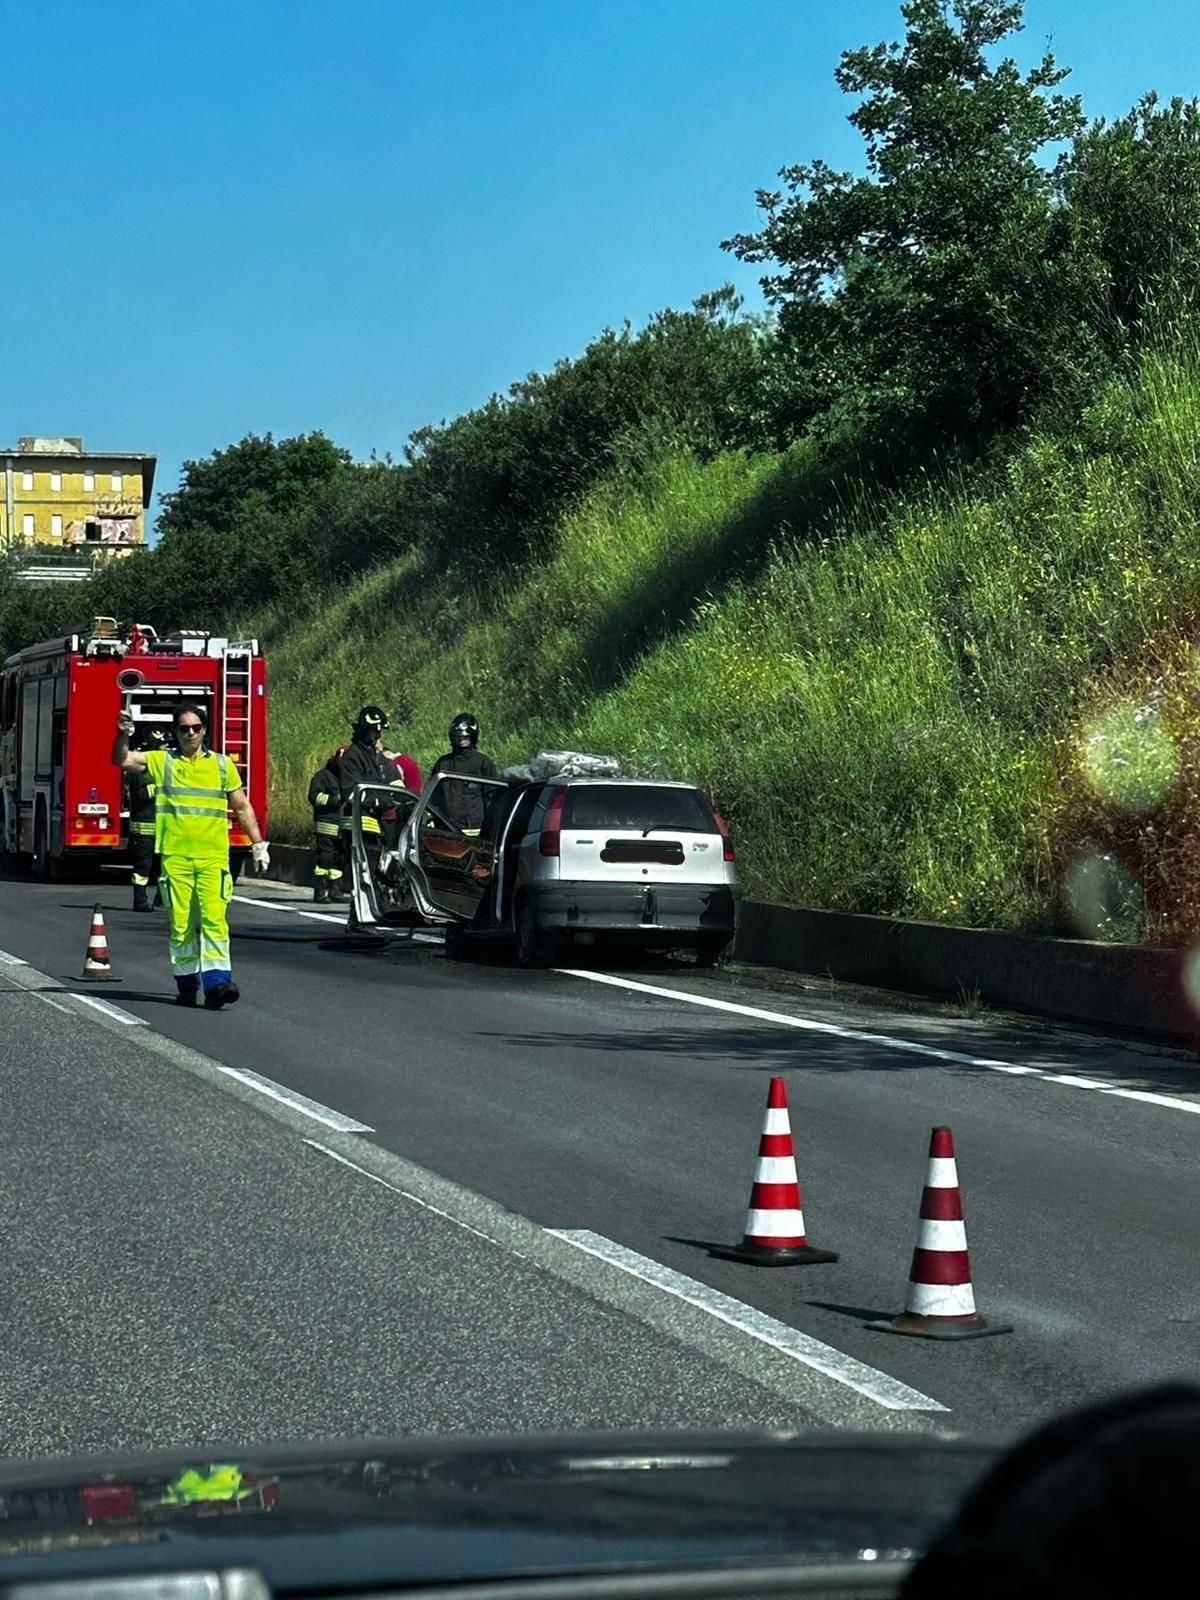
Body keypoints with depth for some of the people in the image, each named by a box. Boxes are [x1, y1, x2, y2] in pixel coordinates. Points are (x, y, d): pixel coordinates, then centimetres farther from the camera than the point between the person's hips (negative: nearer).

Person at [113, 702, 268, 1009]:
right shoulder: (161, 762, 10)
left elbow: (242, 807, 16)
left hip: (213, 858, 0)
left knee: (215, 919, -13)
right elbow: (121, 761, 1)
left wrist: (258, 844, 11)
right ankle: (186, 985, 12)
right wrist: (123, 735, -18)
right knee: (181, 924, 3)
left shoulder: (222, 764, 13)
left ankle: (216, 982, -19)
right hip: (175, 857, 0)